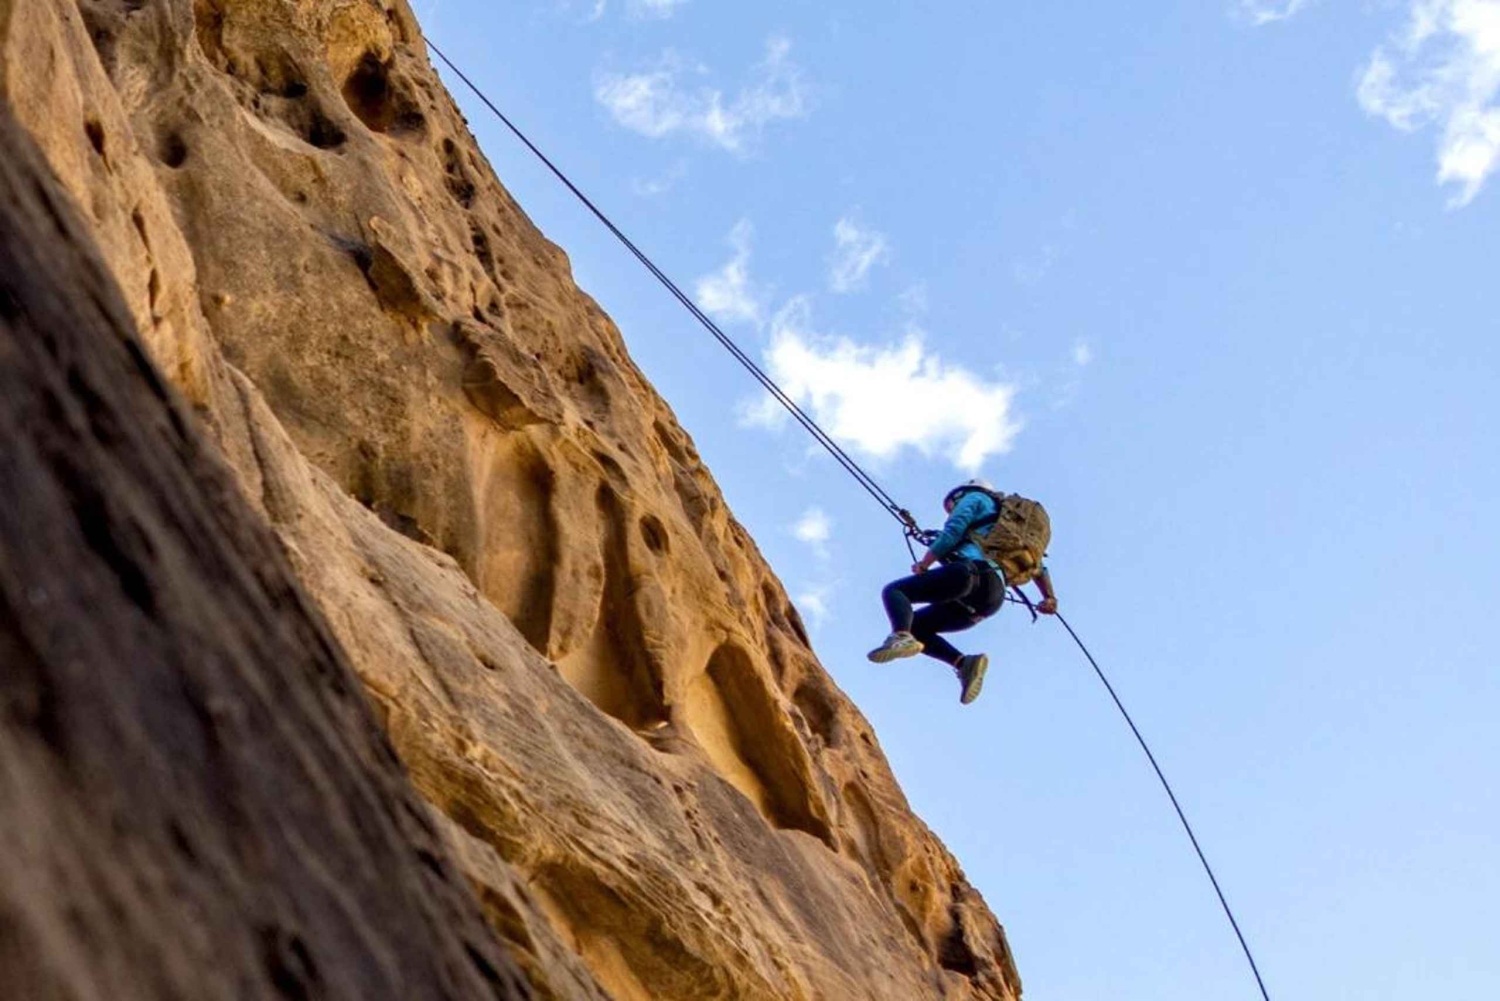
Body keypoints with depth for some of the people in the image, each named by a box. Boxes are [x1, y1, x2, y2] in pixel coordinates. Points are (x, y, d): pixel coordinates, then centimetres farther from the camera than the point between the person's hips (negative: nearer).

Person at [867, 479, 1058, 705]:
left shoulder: (974, 498, 18)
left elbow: (951, 533, 0)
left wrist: (923, 565, 7)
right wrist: (1049, 597, 23)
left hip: (967, 571, -8)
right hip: (993, 596, 8)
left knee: (895, 590, -5)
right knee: (915, 627, 15)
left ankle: (901, 637, -38)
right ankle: (965, 663, -9)